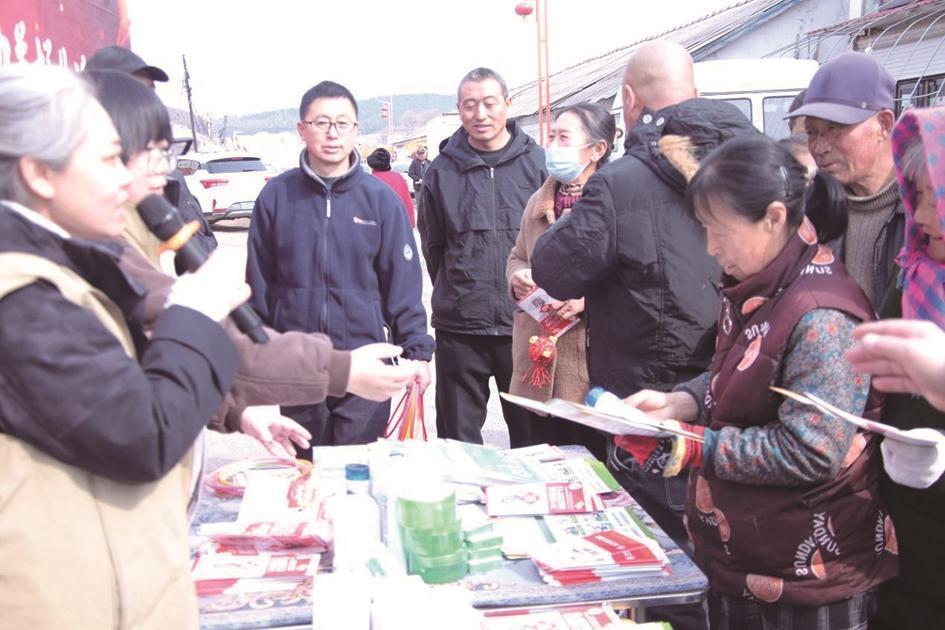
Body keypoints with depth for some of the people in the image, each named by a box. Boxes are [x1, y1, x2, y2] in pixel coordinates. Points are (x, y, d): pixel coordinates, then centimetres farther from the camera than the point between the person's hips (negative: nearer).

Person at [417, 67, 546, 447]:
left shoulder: (537, 163, 1)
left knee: (532, 433, 12)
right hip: (459, 328, 1)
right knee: (458, 439, 9)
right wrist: (456, 295, 12)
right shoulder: (441, 171, 3)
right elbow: (432, 245, 12)